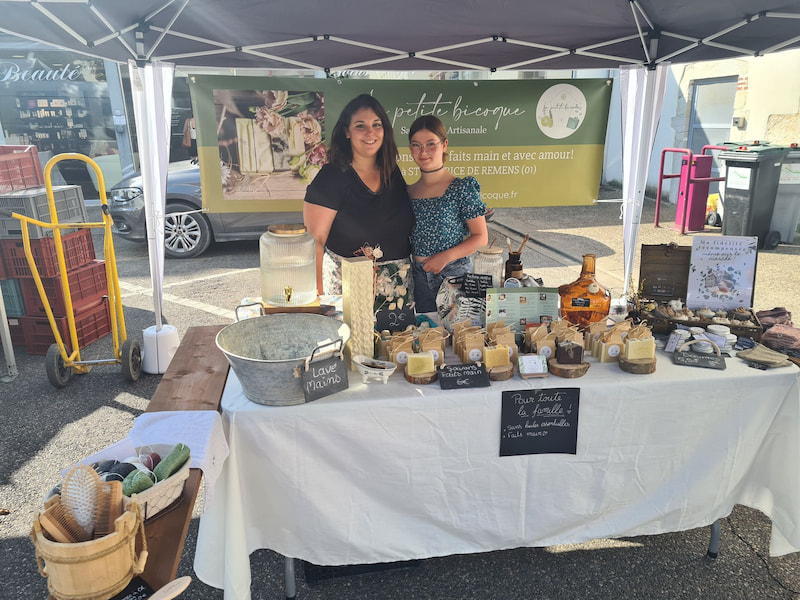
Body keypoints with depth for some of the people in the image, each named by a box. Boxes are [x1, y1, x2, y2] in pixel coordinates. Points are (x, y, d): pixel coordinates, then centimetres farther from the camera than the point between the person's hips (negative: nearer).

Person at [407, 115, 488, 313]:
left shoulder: (462, 188, -6)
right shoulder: (408, 192, 7)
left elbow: (481, 237, -7)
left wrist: (446, 256, -18)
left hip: (454, 274, -4)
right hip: (419, 277, 4)